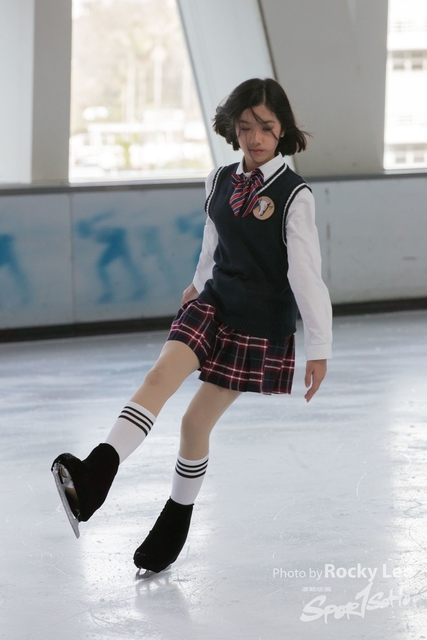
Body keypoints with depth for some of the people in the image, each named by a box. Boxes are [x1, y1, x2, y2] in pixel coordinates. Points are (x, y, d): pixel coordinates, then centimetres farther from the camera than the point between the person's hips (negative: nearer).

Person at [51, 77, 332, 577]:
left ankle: (174, 526, 24)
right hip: (214, 304, 4)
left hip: (261, 322, -4)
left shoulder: (293, 195, -13)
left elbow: (306, 273, -13)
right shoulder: (220, 182, 4)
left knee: (198, 420, 2)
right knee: (161, 375, -22)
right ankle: (93, 479, -41)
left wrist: (318, 348, -13)